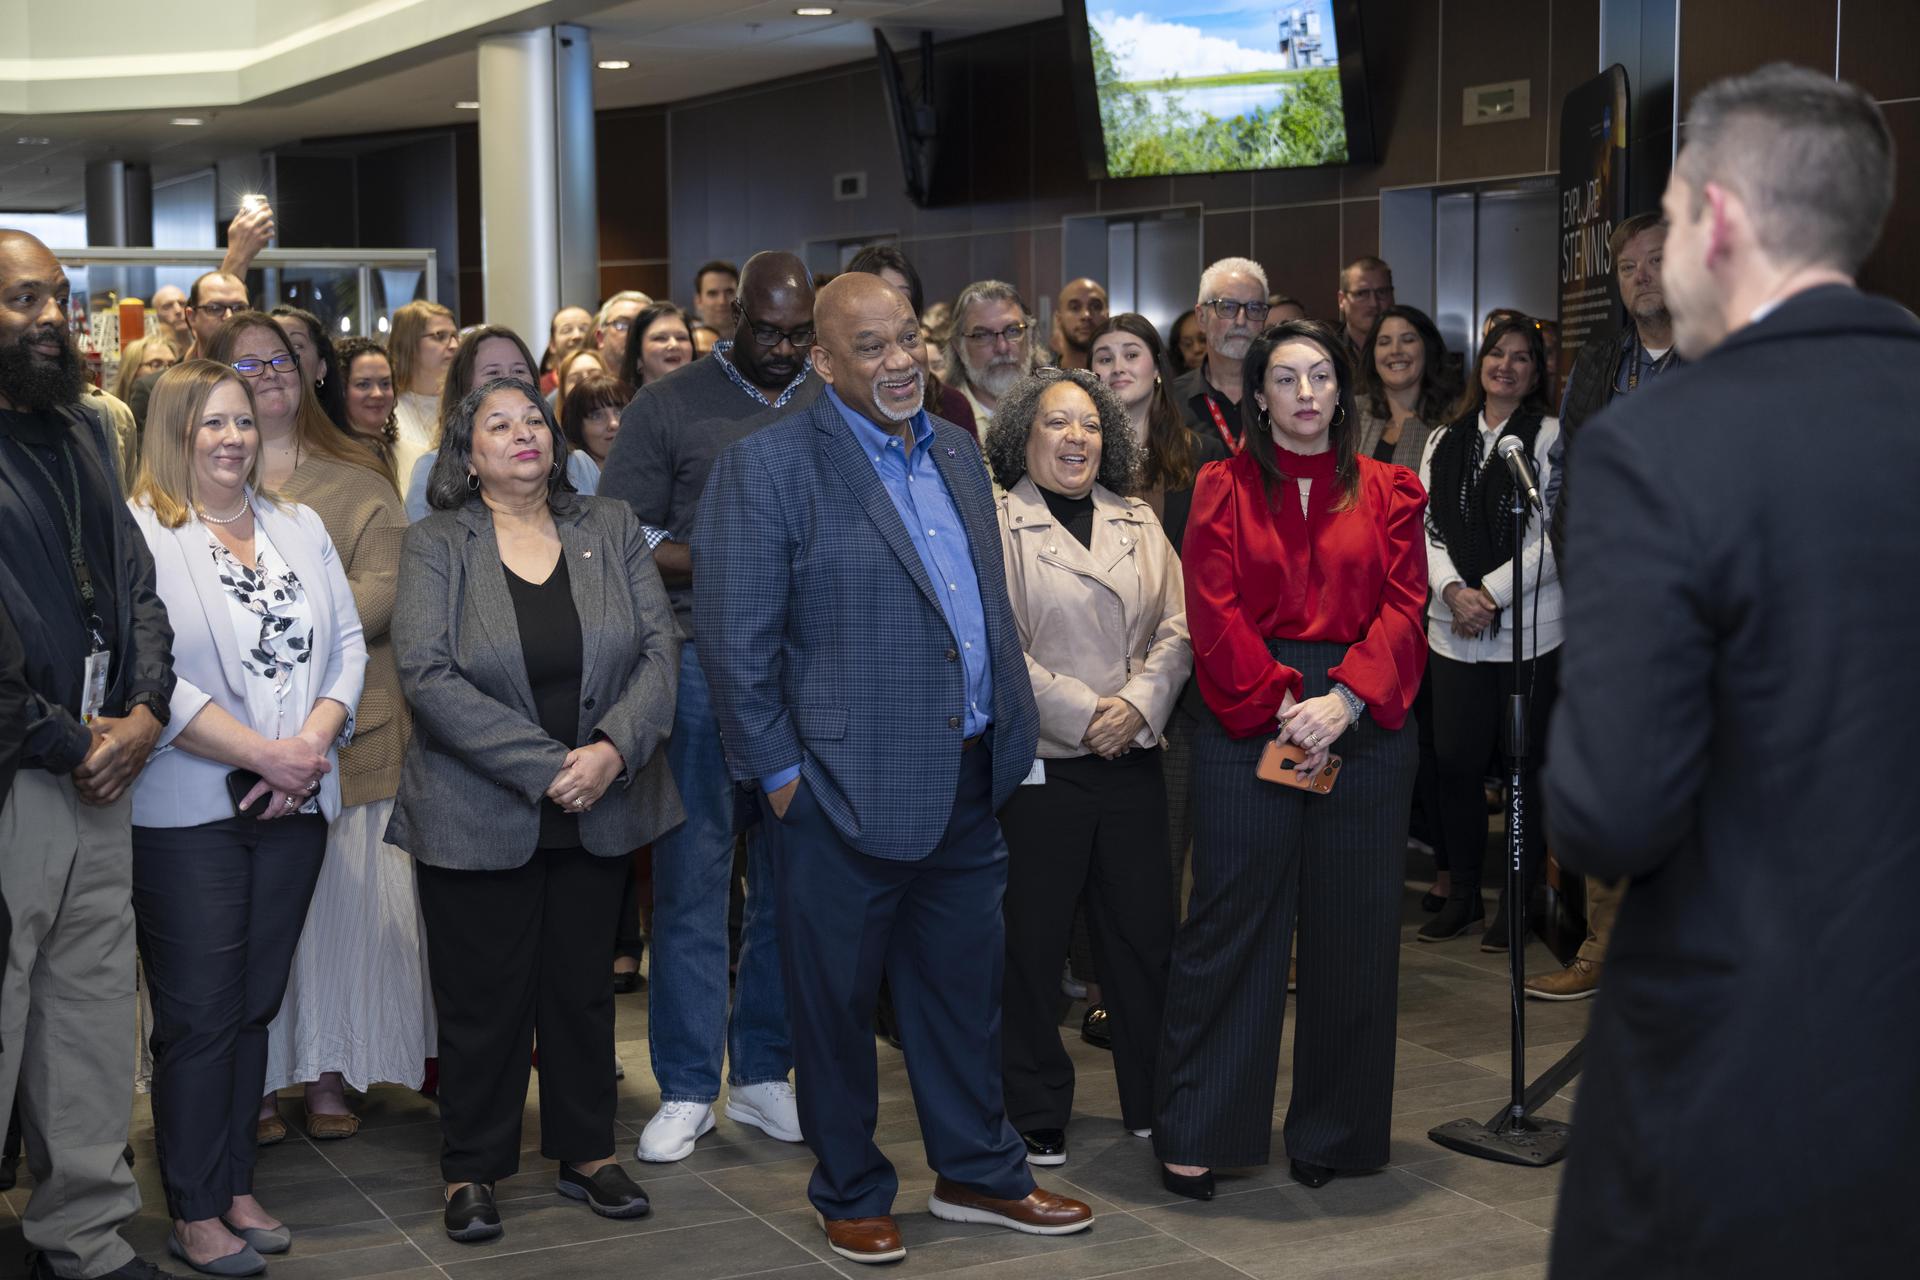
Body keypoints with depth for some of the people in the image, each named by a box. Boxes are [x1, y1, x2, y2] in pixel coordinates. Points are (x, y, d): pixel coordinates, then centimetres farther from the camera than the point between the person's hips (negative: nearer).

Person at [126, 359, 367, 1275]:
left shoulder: (301, 529, 13)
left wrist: (313, 742, -8)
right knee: (198, 1016, 0)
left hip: (293, 806, 5)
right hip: (188, 812, -5)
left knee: (253, 1007, 12)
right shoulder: (138, 532, -8)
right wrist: (262, 753, -16)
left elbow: (347, 645, 9)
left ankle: (236, 1189, 23)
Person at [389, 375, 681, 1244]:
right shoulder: (435, 547, -4)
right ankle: (471, 1172, 19)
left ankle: (588, 1154, 26)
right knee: (483, 999, 5)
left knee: (583, 985, 13)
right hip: (479, 816, -3)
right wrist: (544, 766, -20)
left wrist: (612, 751, -17)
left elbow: (658, 649, -1)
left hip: (599, 809, 3)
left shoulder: (611, 531, 6)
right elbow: (428, 676, -15)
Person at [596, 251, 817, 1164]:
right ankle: (686, 1089, 10)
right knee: (692, 882, 0)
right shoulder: (669, 406, 1)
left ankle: (762, 1072, 21)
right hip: (704, 667, -3)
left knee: (790, 882, 9)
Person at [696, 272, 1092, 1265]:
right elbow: (736, 640, -13)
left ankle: (977, 1173, 34)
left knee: (964, 989, 18)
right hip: (845, 792, -6)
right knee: (837, 1002, 9)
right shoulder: (767, 467, -12)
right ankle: (851, 1195, 26)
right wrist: (778, 771, -13)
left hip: (968, 782, 7)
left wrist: (1013, 728, 12)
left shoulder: (956, 452, 11)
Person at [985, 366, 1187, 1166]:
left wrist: (1140, 701, -8)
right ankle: (1036, 1118, 15)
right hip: (1037, 763, -4)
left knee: (1145, 932, 9)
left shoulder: (1139, 523, 13)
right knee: (1032, 942, 3)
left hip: (1133, 759, 5)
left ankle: (1154, 1102, 24)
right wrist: (1082, 712, -13)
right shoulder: (995, 525, -3)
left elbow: (1177, 628, 8)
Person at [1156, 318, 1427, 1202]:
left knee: (1351, 930, 6)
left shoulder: (1388, 492, 10)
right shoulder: (1224, 488, 6)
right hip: (1249, 723, -2)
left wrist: (1344, 698, -15)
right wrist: (1282, 704, -14)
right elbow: (1216, 615, -3)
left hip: (1363, 723, 2)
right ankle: (1197, 1131, 8)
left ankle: (1333, 1131, 18)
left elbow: (1403, 609, 0)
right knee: (1231, 922, 0)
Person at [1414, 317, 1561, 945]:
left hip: (1528, 630, -4)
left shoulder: (1552, 438, -2)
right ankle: (1462, 894, 19)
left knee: (1527, 766, 2)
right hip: (1454, 631, 4)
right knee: (1456, 763, 5)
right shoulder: (1443, 442, 14)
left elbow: (1555, 538, -8)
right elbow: (1427, 527, 9)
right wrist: (1453, 590, -8)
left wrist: (1490, 592, -12)